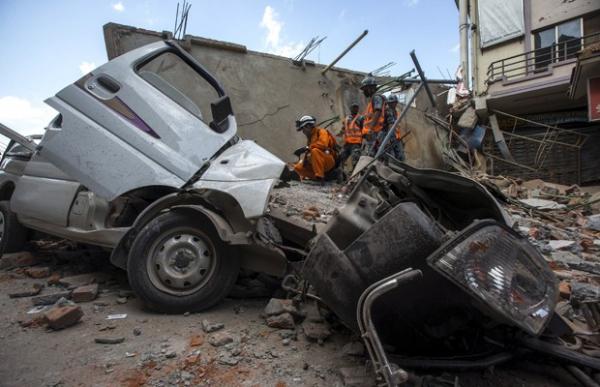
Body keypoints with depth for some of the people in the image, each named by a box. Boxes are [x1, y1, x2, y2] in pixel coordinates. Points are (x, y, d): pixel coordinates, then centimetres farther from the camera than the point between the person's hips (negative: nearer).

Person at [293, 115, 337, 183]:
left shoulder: (321, 131, -5)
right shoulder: (310, 137, 18)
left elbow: (323, 144, -26)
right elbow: (308, 153, 17)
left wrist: (308, 148, -20)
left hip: (330, 161, -8)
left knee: (315, 151, -35)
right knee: (298, 167, 0)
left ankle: (320, 176, -35)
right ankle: (317, 178, -7)